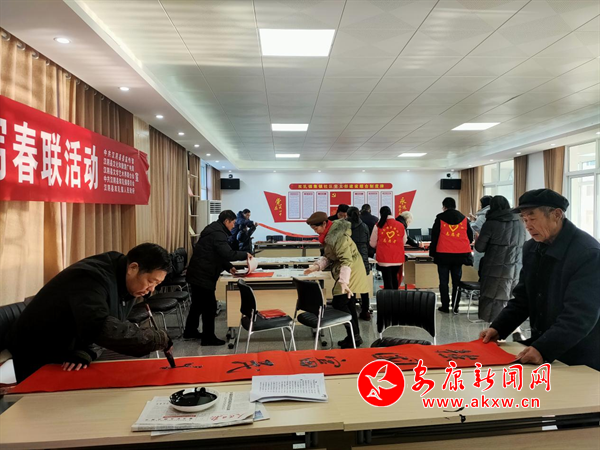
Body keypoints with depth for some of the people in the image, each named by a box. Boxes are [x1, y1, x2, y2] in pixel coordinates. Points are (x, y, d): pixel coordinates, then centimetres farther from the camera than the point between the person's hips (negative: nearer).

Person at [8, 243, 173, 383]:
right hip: (36, 358, -7)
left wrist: (84, 353, -22)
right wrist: (158, 339, -47)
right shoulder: (93, 277, -35)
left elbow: (116, 327, -4)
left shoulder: (128, 284, -8)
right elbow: (99, 328, -51)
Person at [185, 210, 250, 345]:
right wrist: (245, 255, -15)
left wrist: (229, 267, 8)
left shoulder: (215, 230, 14)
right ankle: (208, 337, 8)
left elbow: (218, 255, 19)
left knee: (198, 304, 21)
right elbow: (227, 254, -29)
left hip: (198, 273, 11)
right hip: (203, 275, -11)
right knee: (209, 306, -2)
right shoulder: (218, 233, -20)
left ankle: (190, 331, 35)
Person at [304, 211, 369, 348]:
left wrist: (343, 281, -32)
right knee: (348, 304, 15)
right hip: (350, 274, 10)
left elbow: (346, 260, -27)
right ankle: (354, 336, 25)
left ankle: (355, 337, 3)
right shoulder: (329, 234, 6)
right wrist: (316, 266, -3)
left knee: (339, 304, -7)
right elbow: (328, 256, 12)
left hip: (350, 273, -10)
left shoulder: (337, 236, -24)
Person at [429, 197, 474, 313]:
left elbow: (434, 237, -1)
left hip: (443, 254, -2)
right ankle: (455, 306, 11)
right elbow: (470, 236, 11)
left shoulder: (440, 218, -1)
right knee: (456, 281, 10)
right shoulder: (464, 218, 7)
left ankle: (445, 306, 6)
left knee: (443, 281, 5)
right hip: (460, 254, 3)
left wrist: (432, 253, 6)